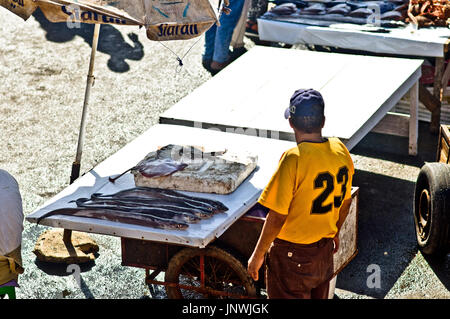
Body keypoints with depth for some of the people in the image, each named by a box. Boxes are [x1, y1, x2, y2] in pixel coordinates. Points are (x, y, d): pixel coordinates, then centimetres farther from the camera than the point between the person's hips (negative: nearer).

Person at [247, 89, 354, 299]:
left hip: (292, 253, -7)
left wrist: (258, 255, -11)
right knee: (319, 296, 23)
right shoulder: (340, 150, -4)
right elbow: (345, 201, 9)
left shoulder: (293, 159, -24)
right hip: (325, 250, 7)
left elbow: (277, 217, -22)